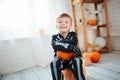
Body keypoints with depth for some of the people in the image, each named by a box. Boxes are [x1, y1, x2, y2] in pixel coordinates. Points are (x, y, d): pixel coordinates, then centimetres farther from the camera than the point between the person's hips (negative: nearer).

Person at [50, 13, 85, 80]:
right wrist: (71, 47, -34)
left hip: (72, 59, 0)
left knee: (77, 60, -31)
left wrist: (61, 42, -25)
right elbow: (55, 46, -26)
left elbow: (74, 43, -25)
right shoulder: (55, 37, -4)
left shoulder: (72, 35, -2)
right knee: (54, 63, -29)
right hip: (61, 61, 1)